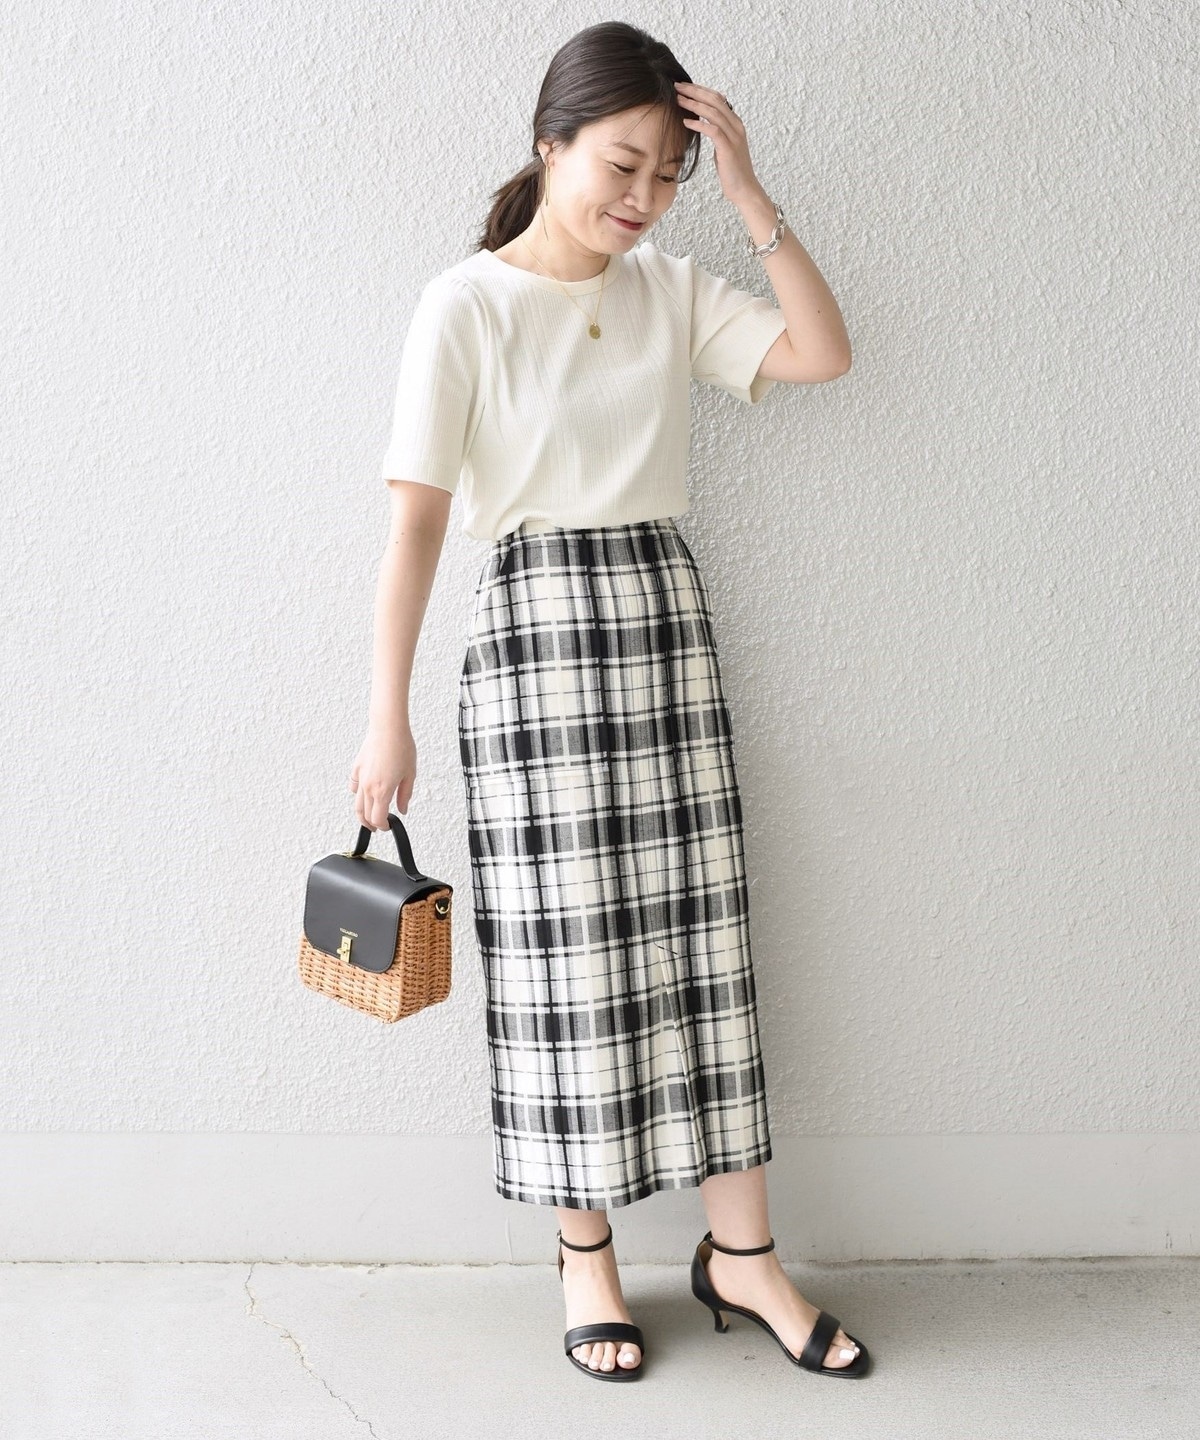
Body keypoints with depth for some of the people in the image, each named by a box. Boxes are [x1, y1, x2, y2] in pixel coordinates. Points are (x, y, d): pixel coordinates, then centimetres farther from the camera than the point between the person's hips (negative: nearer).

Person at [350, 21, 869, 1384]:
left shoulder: (671, 291, 10)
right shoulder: (466, 304, -5)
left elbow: (824, 350, 1)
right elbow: (416, 517, -9)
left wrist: (746, 188, -3)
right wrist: (388, 718, -13)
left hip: (668, 620, 5)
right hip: (537, 623, -4)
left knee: (699, 930, 6)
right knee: (565, 950, 1)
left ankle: (741, 1249, 16)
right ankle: (584, 1251, 18)